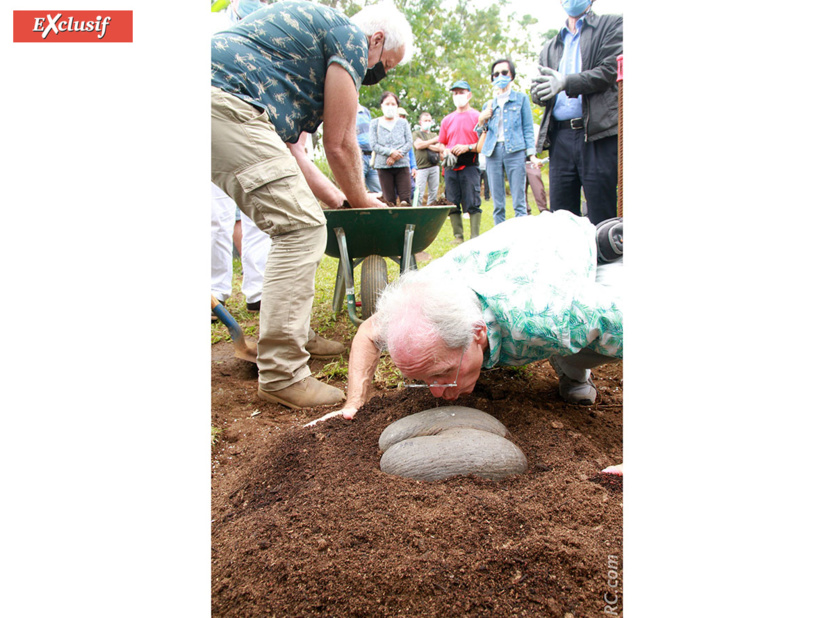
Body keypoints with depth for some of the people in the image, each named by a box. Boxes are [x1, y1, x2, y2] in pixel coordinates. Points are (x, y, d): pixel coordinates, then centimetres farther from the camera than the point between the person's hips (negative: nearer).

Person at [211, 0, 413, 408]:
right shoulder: (351, 37, 3)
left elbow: (290, 149, 27)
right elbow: (339, 144, 0)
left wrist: (339, 200, 24)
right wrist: (363, 202, 16)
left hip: (221, 108, 10)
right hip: (226, 103, -10)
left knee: (293, 223, 16)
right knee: (302, 226, -13)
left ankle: (296, 336, 22)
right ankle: (281, 375, -13)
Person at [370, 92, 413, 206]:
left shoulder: (403, 123, 12)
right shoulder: (375, 123, 9)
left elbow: (409, 143, 4)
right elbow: (374, 145, 0)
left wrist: (396, 156, -11)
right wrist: (391, 152, -14)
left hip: (402, 164, 1)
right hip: (383, 166, -1)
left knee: (405, 199, -9)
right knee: (389, 201, -3)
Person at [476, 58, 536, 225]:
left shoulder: (521, 99, 13)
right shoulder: (489, 105, 20)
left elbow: (528, 128, 7)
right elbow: (480, 133, 21)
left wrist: (531, 153, -6)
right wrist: (481, 120, 1)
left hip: (515, 151, -3)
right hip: (493, 152, 3)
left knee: (519, 202, -9)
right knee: (497, 204, 1)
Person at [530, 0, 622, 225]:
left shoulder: (612, 25, 14)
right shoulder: (550, 48, 27)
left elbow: (612, 70, -2)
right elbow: (539, 93, 19)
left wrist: (566, 83, -13)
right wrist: (538, 91, -5)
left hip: (598, 133, -4)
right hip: (560, 137, 4)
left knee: (601, 221, -8)